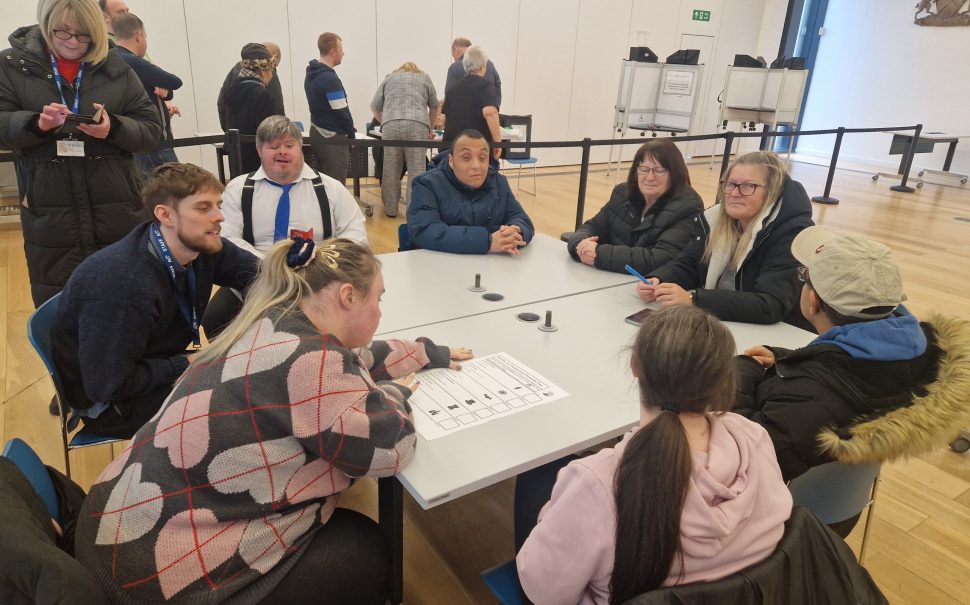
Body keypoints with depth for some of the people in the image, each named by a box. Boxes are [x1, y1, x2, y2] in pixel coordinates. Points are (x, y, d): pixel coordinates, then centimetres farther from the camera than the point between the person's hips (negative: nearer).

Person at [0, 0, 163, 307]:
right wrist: (36, 123, -18)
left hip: (118, 211, 0)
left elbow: (152, 129, 4)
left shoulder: (117, 68, 7)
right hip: (49, 215, 0)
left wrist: (114, 127, -15)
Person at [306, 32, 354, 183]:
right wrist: (351, 132, -1)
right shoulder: (330, 78, -18)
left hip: (316, 132, 10)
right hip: (333, 137, -10)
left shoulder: (311, 74, 10)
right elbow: (341, 111, -18)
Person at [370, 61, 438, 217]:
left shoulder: (389, 78, 26)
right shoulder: (425, 77, 26)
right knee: (417, 170, -1)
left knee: (391, 169, 6)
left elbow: (375, 106, 22)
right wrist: (430, 129, 41)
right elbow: (434, 106, 29)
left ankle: (391, 209, 11)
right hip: (417, 124, -1)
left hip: (391, 125, 1)